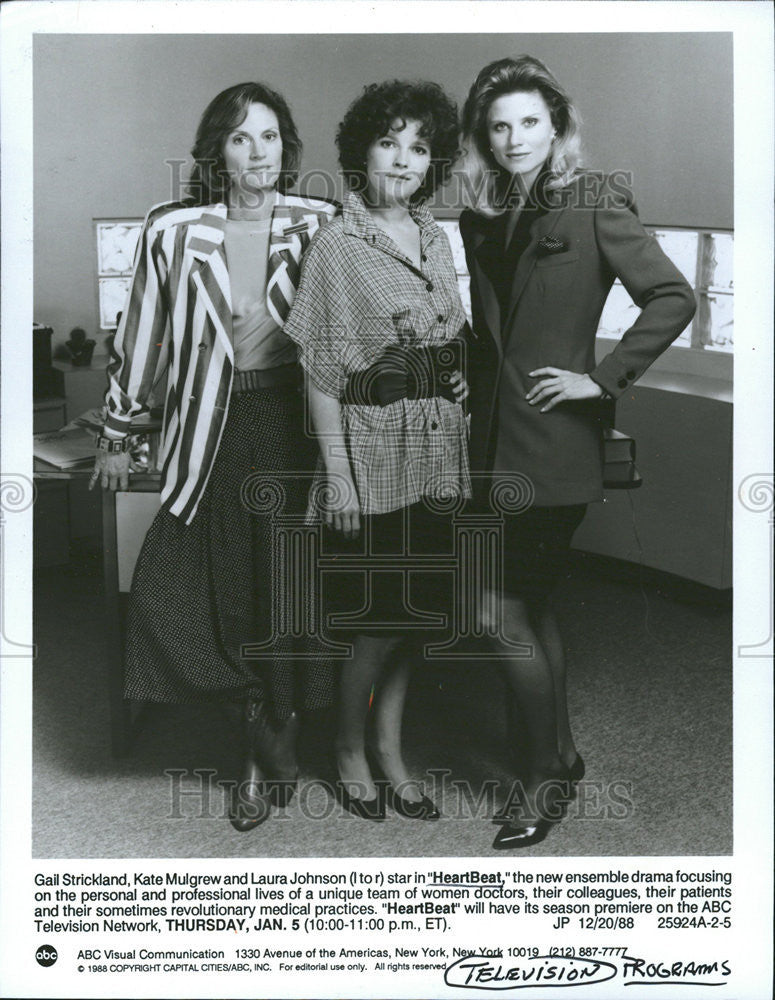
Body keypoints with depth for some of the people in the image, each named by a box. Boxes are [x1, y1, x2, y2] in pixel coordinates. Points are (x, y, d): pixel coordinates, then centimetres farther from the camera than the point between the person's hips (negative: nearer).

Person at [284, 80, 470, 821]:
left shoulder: (435, 238, 11)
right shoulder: (336, 244, -8)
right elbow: (320, 370, -11)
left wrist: (458, 378, 5)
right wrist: (336, 473, -15)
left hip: (435, 450, 6)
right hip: (372, 447, -6)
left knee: (409, 615, 12)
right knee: (375, 622, 1)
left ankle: (390, 752, 27)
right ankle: (349, 751, 25)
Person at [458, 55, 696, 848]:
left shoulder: (594, 204, -6)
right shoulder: (483, 217, 11)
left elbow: (673, 299, -11)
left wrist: (603, 378, -13)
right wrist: (478, 406, 12)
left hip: (554, 444, -7)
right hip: (497, 439, 7)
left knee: (506, 615, -6)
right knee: (532, 605, 15)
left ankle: (547, 771, 14)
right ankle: (560, 753, 32)